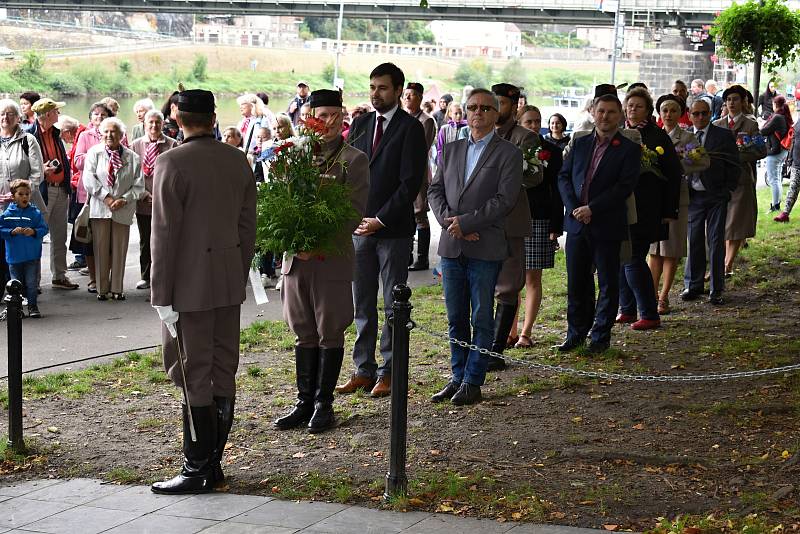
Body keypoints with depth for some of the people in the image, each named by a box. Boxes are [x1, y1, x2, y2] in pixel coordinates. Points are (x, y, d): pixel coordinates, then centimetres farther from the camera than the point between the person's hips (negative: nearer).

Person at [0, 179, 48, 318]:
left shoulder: (35, 213, -1)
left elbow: (44, 228, -1)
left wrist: (34, 232, -19)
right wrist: (12, 231, -17)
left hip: (32, 255, -1)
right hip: (14, 256, 1)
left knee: (32, 283, 0)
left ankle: (32, 306, 11)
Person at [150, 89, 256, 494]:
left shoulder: (171, 163, -12)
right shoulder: (239, 161, 7)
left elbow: (164, 235, -14)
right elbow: (248, 228, 11)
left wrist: (162, 296, -10)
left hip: (190, 286, -6)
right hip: (230, 284, 7)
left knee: (195, 378, -2)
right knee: (223, 373, 11)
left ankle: (198, 470, 2)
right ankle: (213, 463, 20)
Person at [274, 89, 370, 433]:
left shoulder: (354, 160, -3)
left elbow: (355, 210, -9)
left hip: (333, 258, -4)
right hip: (297, 258, 4)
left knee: (330, 334, 4)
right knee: (304, 334, 11)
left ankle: (323, 404, 13)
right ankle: (304, 402, 19)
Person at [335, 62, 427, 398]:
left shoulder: (410, 128, -5)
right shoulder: (360, 124, 12)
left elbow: (411, 181, -11)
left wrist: (381, 219, -14)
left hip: (393, 229, -5)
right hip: (360, 227, 5)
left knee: (394, 306, 2)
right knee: (362, 304, 8)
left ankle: (389, 372, 7)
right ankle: (364, 370, 14)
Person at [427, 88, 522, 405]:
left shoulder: (508, 153, -2)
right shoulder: (451, 150, 15)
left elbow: (505, 200, -11)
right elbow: (435, 191, 10)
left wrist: (466, 222, -14)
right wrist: (450, 222, -7)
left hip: (486, 248, -5)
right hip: (451, 246, 5)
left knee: (481, 318, 1)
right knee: (456, 319, 11)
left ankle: (473, 382, 7)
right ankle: (458, 377, 19)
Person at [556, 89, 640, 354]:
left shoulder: (629, 149, -4)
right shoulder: (580, 144, 10)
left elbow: (624, 187, -13)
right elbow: (564, 176, 8)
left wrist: (591, 209, -17)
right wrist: (573, 207, -8)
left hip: (607, 226, -4)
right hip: (577, 223, 4)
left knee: (608, 284, 5)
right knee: (576, 282, 10)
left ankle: (601, 336, 16)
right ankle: (576, 333, 22)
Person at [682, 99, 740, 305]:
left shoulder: (724, 135, 0)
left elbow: (734, 165, 0)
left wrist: (727, 190, -6)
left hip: (716, 196, -2)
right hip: (693, 195, 2)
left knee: (716, 242, 0)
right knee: (694, 241, 6)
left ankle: (716, 289, 6)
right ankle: (693, 286, 16)